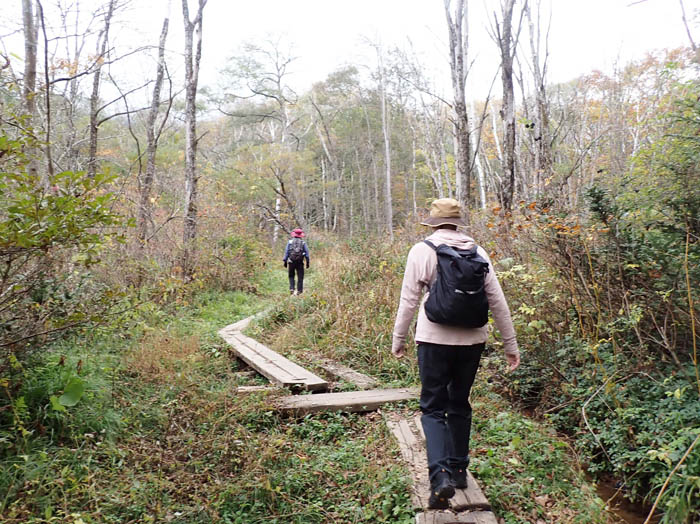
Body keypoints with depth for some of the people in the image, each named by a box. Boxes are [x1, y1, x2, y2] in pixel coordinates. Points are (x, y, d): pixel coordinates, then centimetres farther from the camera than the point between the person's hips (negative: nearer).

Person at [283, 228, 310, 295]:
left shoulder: (290, 242, 4)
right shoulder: (303, 243, 3)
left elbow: (286, 252, 1)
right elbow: (306, 252, 1)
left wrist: (285, 261, 5)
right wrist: (307, 262, 5)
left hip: (291, 261, 1)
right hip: (300, 262, -1)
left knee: (291, 276, 15)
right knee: (300, 276, 7)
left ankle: (291, 289, 1)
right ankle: (299, 290, 4)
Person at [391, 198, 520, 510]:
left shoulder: (422, 251, -5)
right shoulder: (477, 252, 5)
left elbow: (409, 300, -5)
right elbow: (497, 301, 5)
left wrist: (398, 339, 6)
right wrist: (510, 345, 12)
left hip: (435, 340, -4)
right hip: (472, 341, 4)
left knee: (433, 408, 4)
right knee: (459, 404, 19)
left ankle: (440, 476, -12)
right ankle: (458, 470, 28)